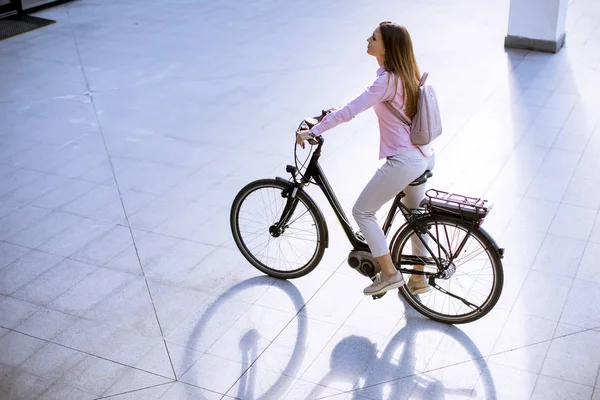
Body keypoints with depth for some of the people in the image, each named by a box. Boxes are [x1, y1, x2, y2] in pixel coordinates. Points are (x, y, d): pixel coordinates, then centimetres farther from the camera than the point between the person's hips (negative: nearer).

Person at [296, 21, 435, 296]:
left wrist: (312, 132, -17)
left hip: (403, 161, -10)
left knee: (362, 211, 4)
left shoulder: (387, 80, -21)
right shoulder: (405, 74, 8)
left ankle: (389, 273, 7)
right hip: (423, 156, 10)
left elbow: (349, 111, -24)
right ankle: (419, 279, 35)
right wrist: (337, 113, 20)